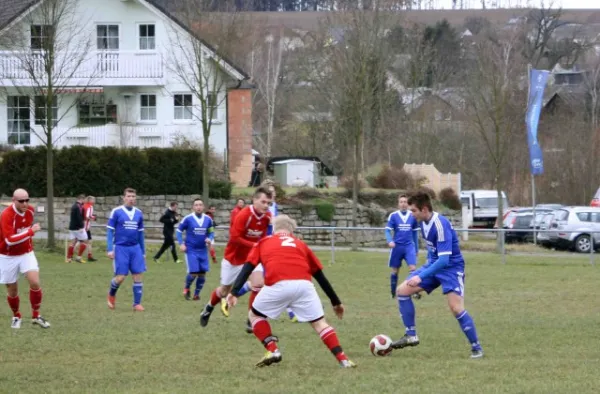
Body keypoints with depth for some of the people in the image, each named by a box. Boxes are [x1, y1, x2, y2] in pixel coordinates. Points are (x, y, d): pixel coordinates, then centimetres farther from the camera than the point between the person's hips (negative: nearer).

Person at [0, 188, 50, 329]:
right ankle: (16, 316, 31)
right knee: (12, 290, 6)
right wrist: (31, 231, -36)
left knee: (35, 282, -15)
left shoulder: (30, 210, -5)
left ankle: (36, 316, 2)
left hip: (26, 253, 4)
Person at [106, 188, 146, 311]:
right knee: (120, 277, -6)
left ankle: (137, 303, 5)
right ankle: (111, 294, 23)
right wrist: (109, 249, -10)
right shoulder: (116, 212, -4)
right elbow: (110, 231, -2)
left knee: (138, 276, -3)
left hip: (135, 248, 4)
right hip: (121, 248, -4)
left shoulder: (138, 213, 9)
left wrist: (143, 251, 16)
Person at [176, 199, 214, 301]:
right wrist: (181, 244, -7)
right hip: (191, 250, -4)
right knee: (193, 273, -12)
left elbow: (211, 232, 14)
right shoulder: (188, 219, -9)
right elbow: (179, 231, 2)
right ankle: (186, 288, 18)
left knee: (202, 273, 1)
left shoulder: (208, 219, 1)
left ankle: (197, 293, 20)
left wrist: (210, 239, -7)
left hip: (202, 250, 4)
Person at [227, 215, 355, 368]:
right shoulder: (300, 244, 31)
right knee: (319, 322, 13)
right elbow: (320, 276, 32)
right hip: (304, 285, 1)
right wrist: (336, 302, 37)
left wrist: (234, 292, 5)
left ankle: (273, 350, 6)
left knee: (254, 315, 22)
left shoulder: (263, 243, 27)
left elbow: (247, 268, 13)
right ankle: (343, 360, 1)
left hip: (278, 286, -1)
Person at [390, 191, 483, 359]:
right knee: (402, 290, 0)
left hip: (451, 267, -9)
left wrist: (421, 277, -34)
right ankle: (411, 335, 8)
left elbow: (444, 259, -32)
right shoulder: (424, 222, -1)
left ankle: (476, 348, -7)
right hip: (434, 264, 9)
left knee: (456, 307, -21)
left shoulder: (440, 225, -28)